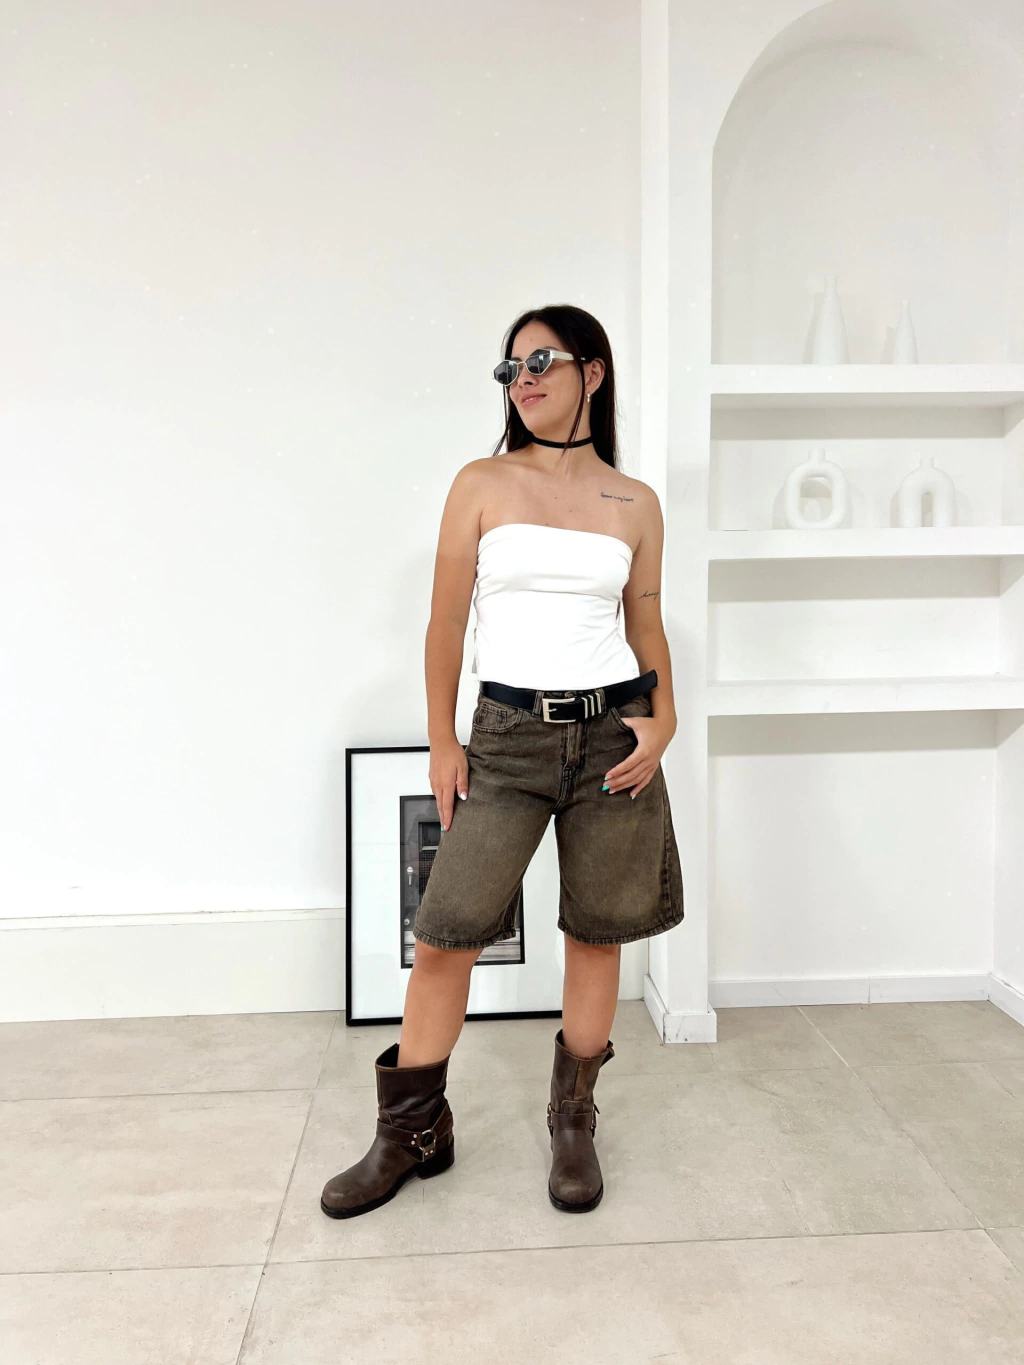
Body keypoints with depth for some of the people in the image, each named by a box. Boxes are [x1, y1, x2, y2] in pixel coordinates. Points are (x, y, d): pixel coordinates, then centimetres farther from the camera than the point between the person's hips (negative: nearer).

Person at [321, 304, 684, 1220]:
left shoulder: (636, 503, 7)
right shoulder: (483, 484, 3)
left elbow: (647, 624, 12)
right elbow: (447, 621, 2)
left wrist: (663, 718, -4)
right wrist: (442, 740, -1)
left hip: (610, 730, 2)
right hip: (507, 732, -1)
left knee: (598, 935, 9)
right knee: (445, 936, -1)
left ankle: (574, 1124, 29)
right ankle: (411, 1133, 20)